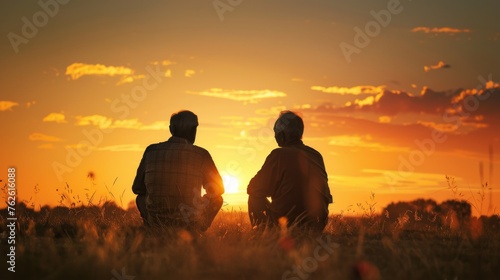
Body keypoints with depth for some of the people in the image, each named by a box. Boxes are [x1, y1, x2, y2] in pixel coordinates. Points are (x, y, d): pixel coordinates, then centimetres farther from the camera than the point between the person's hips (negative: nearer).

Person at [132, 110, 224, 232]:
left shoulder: (151, 150, -2)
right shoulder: (201, 154, -8)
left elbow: (137, 188, 8)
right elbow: (218, 189, 4)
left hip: (155, 222, 2)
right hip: (188, 225, -2)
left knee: (141, 198, 33)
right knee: (217, 199, 25)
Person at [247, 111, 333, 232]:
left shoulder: (279, 155, -12)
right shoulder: (317, 155, 5)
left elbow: (253, 189, -5)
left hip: (285, 223, -5)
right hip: (317, 226, 5)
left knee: (255, 198, 18)